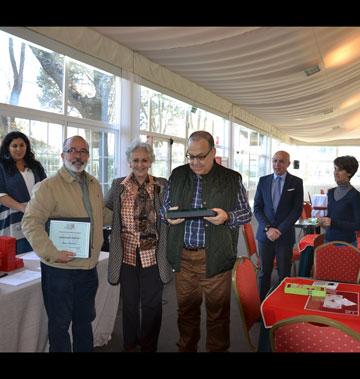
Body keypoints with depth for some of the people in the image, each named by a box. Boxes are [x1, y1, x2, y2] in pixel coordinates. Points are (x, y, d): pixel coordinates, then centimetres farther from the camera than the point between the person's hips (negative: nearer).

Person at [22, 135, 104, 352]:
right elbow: (31, 222, -19)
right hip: (60, 269, -6)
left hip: (90, 266, 6)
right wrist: (51, 253, -24)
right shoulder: (49, 186, -13)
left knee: (85, 320, 21)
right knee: (60, 324, 9)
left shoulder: (94, 185, 8)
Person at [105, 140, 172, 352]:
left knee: (152, 304, 9)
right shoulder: (118, 186, 2)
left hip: (153, 256, -1)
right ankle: (130, 345, 34)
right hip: (127, 255, 1)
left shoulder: (162, 186, -1)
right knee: (129, 303, 15)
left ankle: (149, 347, 29)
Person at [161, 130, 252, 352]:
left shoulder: (232, 179, -1)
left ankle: (218, 349, 26)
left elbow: (246, 213, 4)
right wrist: (169, 214, -7)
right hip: (183, 256, 3)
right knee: (186, 310, 15)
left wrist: (227, 217, -16)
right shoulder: (177, 175, 8)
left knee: (218, 313, 7)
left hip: (215, 257, -2)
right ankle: (186, 348, 33)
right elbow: (164, 207, 16)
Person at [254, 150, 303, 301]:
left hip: (285, 235, -2)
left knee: (284, 273, 5)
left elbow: (297, 210, -4)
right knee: (264, 272, 9)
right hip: (265, 234, 2)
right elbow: (257, 207, 4)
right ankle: (262, 302, 20)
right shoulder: (263, 180, 5)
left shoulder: (296, 182, 0)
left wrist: (280, 230, -11)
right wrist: (267, 228, -9)